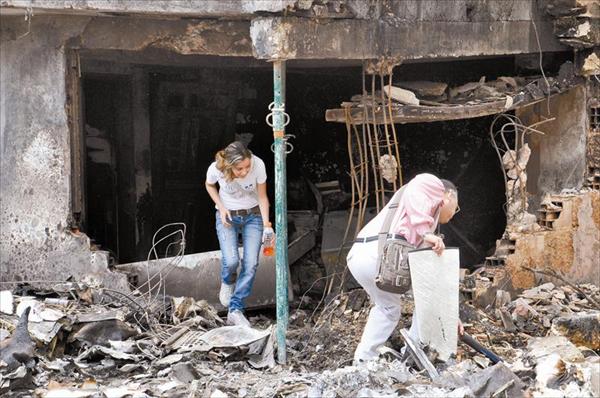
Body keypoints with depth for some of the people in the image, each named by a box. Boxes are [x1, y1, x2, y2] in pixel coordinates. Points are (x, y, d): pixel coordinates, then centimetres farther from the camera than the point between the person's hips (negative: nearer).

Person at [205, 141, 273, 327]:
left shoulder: (258, 165, -26)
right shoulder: (216, 169, -25)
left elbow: (262, 197, -12)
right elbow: (209, 185, 1)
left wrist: (266, 224, -21)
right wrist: (221, 208, -12)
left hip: (253, 216, 1)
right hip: (227, 216, -1)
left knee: (251, 264, -13)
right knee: (231, 260, -20)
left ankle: (235, 310, -2)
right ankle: (228, 282, 16)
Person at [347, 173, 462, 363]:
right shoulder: (434, 184, 16)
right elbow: (414, 191, -11)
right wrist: (425, 233, -17)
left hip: (356, 255, 9)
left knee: (387, 308, 31)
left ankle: (363, 359, 23)